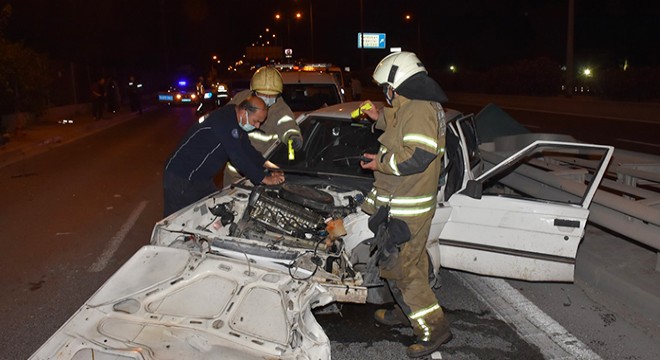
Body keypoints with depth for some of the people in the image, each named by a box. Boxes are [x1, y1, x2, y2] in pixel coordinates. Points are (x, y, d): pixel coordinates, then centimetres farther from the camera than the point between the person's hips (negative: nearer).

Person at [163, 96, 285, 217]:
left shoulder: (236, 122, 4)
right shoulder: (224, 121, -27)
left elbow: (247, 149, 14)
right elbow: (238, 157, -28)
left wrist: (268, 164, 3)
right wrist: (264, 178, -22)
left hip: (203, 178, 10)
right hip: (180, 179, -10)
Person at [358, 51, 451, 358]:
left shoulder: (419, 109, -20)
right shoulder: (418, 105, 14)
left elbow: (418, 156, -29)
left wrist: (382, 162, -17)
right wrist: (380, 118, 23)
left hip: (405, 209, -11)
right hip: (406, 202, 11)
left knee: (398, 266, -5)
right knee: (411, 260, 21)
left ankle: (434, 327, 5)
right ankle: (407, 311, 38)